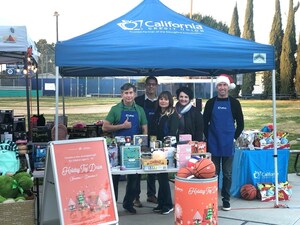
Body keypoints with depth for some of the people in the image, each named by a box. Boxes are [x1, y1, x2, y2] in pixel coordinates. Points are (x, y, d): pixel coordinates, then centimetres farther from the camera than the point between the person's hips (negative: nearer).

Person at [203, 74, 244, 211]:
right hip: (213, 145, 0)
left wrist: (234, 138, 0)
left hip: (228, 145, 0)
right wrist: (208, 138, 0)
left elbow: (240, 124, 6)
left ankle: (226, 199, 18)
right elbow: (205, 123, 7)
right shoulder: (211, 103, 3)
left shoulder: (234, 103, 2)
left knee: (227, 173, 7)